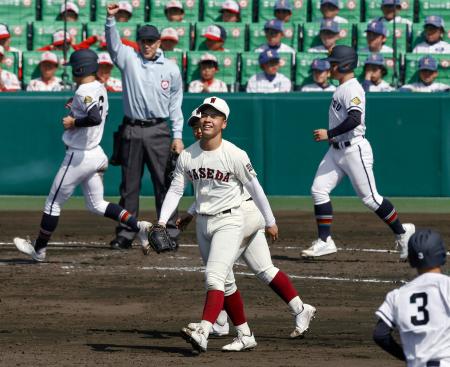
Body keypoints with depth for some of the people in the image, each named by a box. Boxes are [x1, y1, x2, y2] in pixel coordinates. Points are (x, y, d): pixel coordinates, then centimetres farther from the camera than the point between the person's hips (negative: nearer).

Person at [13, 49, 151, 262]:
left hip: (79, 156, -9)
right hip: (95, 154, 9)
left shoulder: (84, 92, -21)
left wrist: (74, 122, -23)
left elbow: (95, 119, -37)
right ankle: (138, 226, 2)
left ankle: (39, 249, 18)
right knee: (96, 205, 16)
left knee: (53, 203, 6)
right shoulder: (100, 89, 8)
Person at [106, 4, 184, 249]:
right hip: (131, 131, 1)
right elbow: (113, 44, -11)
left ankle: (170, 234, 2)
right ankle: (124, 235, 9)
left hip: (158, 131, -1)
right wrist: (110, 19, -28)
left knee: (164, 183, -2)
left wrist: (177, 135, 4)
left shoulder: (171, 69, 7)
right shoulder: (129, 59, 6)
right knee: (129, 185, 4)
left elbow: (175, 104, 9)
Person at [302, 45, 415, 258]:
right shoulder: (341, 89, 15)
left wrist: (329, 134, -27)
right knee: (318, 190, 0)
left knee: (369, 197, -4)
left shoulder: (352, 89, -16)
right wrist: (331, 136, 17)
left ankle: (402, 233, 11)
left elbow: (354, 119, -29)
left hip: (354, 149, -10)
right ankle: (325, 241, 2)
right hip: (336, 150, 10)